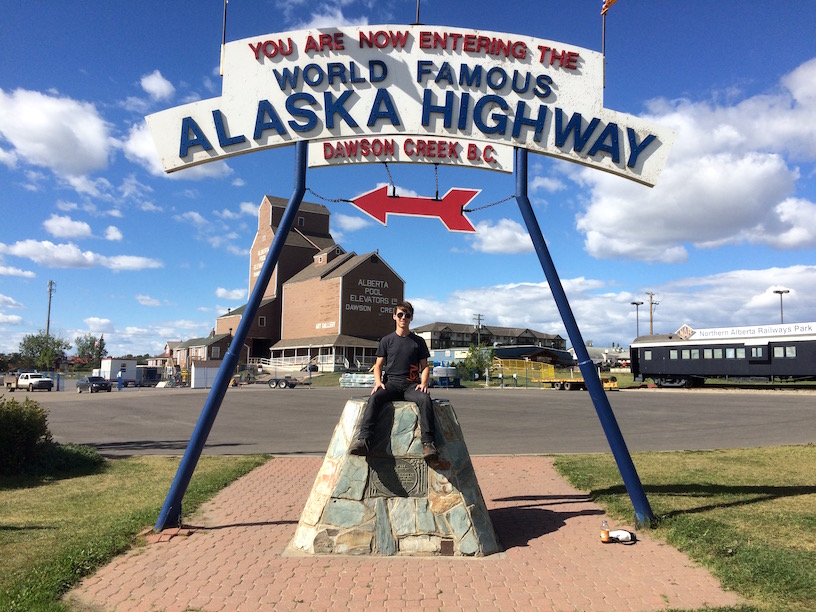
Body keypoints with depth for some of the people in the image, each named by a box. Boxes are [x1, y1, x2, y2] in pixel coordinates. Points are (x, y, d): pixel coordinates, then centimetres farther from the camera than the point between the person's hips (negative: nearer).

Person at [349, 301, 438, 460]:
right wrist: (378, 382, -5)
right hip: (391, 383, 0)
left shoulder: (418, 341, 14)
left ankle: (427, 443, -38)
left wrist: (423, 383, -5)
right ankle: (363, 439, -42)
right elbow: (378, 365, 14)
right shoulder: (387, 340, 14)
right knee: (374, 398, -32)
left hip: (411, 385, 0)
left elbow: (425, 366, 15)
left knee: (425, 399, -33)